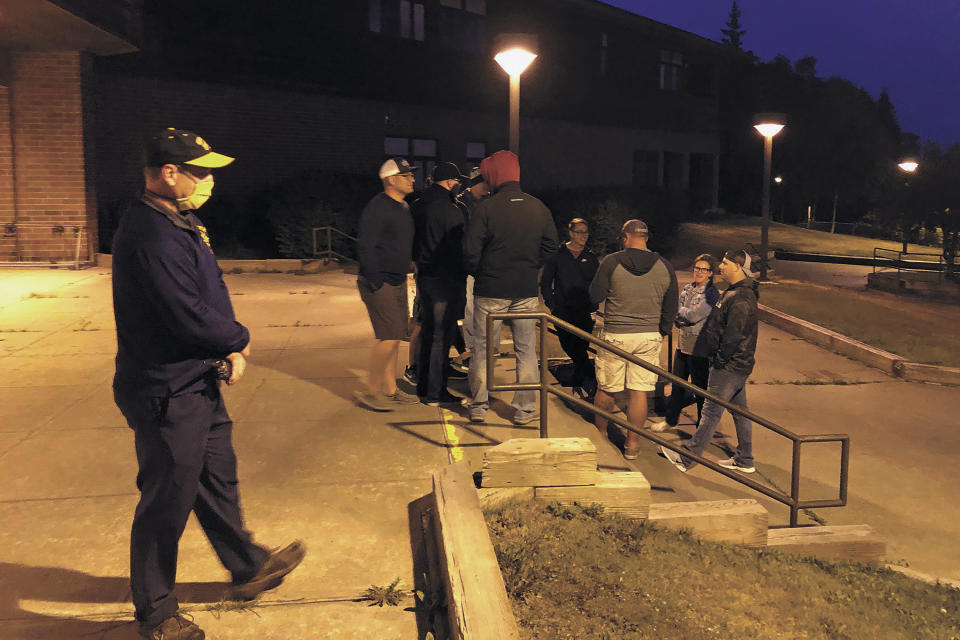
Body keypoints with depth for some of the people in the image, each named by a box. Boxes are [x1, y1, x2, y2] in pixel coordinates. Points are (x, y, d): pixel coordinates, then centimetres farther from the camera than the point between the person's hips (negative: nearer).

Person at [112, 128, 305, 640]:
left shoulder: (181, 223, 10)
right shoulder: (151, 238, -24)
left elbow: (211, 293, 14)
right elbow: (190, 319, -27)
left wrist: (230, 348, -1)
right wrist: (239, 340, -7)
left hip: (197, 384, 10)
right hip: (166, 395, -10)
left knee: (217, 481, 23)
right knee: (166, 503, 5)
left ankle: (247, 568, 42)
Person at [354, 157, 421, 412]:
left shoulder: (405, 208, 14)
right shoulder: (378, 207, -14)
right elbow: (365, 246, -19)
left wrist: (405, 275, 17)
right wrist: (375, 283, -20)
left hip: (398, 283, 9)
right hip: (379, 285, -9)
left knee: (394, 338, 12)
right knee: (389, 338, -11)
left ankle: (390, 390, 21)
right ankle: (371, 391, 2)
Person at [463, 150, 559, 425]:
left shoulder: (486, 208, -11)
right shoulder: (538, 207, 1)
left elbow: (471, 250, -11)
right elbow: (551, 245, 8)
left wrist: (479, 274, 7)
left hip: (490, 289, -3)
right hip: (527, 290, 3)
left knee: (482, 349, 9)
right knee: (526, 350, 10)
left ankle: (478, 406, 16)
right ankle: (525, 409, 13)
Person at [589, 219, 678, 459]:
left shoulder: (612, 262, -8)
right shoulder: (665, 267, 2)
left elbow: (595, 297, -3)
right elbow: (671, 309, 8)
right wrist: (661, 333, 22)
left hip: (615, 335, -2)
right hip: (649, 336, 2)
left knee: (606, 389, 12)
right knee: (640, 391, 6)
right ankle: (632, 444, 12)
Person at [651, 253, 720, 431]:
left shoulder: (712, 294, -12)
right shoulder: (688, 288, 9)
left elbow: (693, 315, -19)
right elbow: (676, 312, 4)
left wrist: (681, 311, -3)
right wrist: (686, 317, -15)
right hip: (683, 343, 7)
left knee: (700, 386, 4)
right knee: (677, 383, 17)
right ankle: (670, 419, 31)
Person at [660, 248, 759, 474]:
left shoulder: (740, 299, -21)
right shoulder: (739, 292, 13)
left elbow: (733, 335, -24)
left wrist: (720, 360, -15)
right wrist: (720, 359, 17)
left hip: (729, 366, -11)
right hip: (739, 364, 11)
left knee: (711, 412, -4)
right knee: (740, 411, 15)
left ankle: (686, 457, 2)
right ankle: (744, 461, 25)